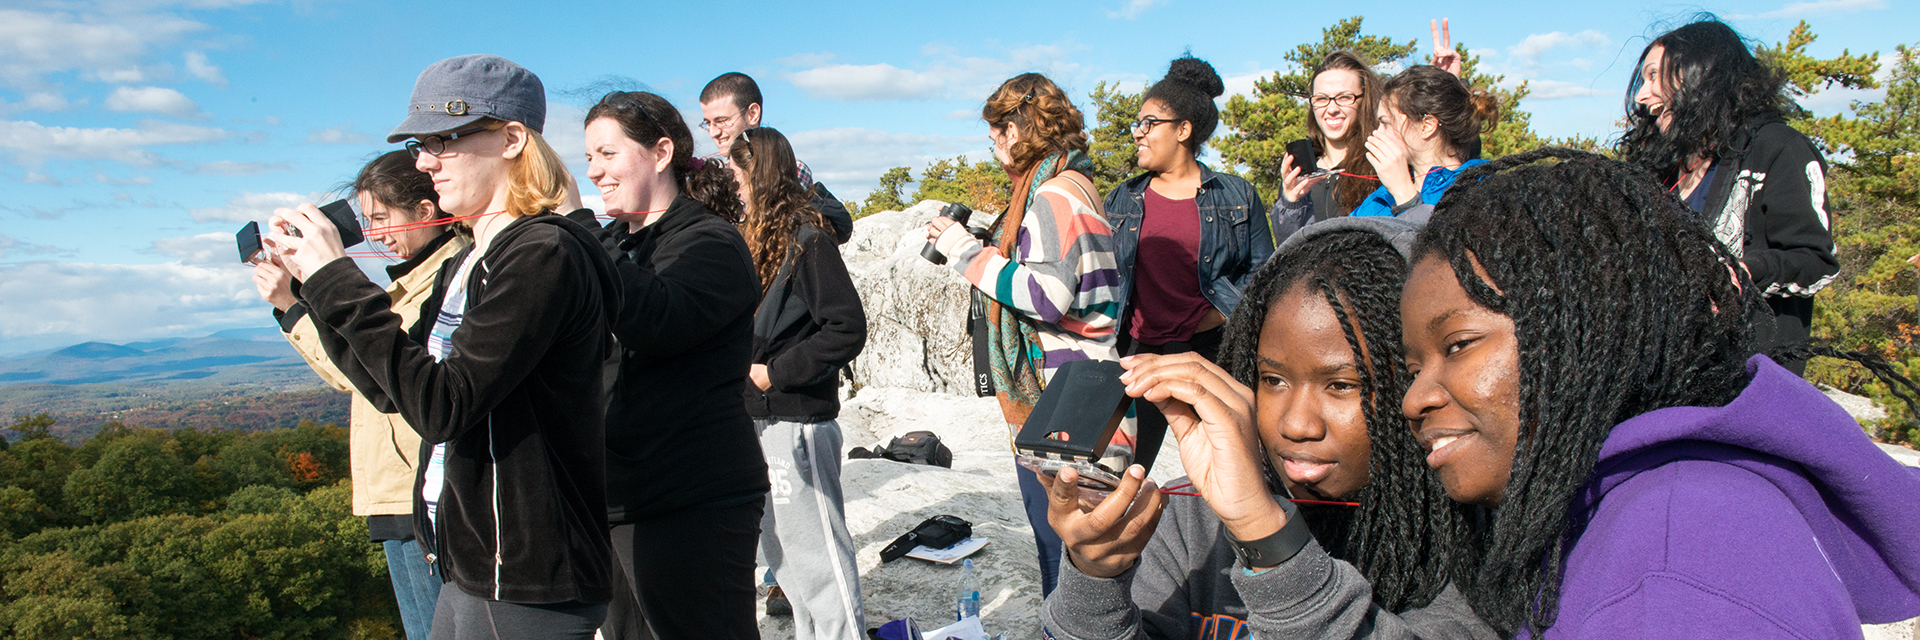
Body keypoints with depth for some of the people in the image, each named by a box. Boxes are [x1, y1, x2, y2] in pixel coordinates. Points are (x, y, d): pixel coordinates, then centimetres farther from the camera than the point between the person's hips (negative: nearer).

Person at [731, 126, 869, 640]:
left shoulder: (807, 239, -13)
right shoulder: (758, 237, 12)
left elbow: (847, 328, -19)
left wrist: (775, 373, -17)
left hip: (796, 422, -9)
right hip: (759, 419, 9)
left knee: (815, 550, -2)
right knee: (780, 547, 18)